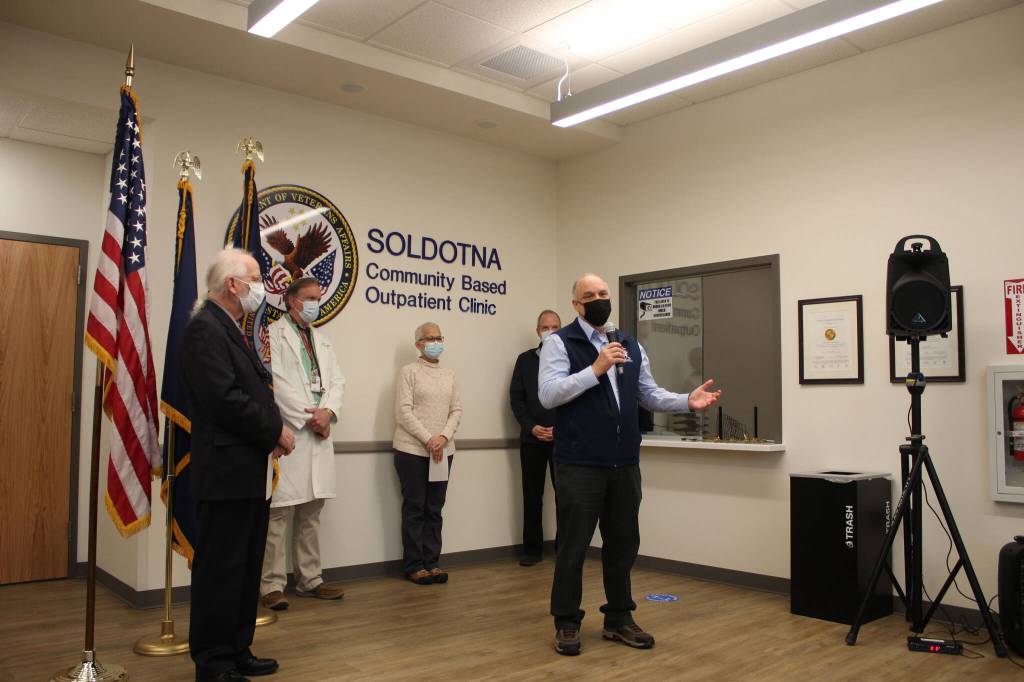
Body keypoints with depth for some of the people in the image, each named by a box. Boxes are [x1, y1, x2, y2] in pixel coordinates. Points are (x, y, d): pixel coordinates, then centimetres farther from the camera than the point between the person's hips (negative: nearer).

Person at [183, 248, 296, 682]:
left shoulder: (230, 329, 18)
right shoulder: (205, 328, -13)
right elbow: (225, 399, -22)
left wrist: (273, 431, 0)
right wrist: (276, 431, -11)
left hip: (249, 473, 10)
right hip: (226, 472, -10)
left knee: (246, 569, 16)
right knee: (220, 569, 0)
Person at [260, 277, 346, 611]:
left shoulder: (322, 341, 20)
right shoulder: (274, 335, -2)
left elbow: (337, 381, 13)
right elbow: (277, 382, -12)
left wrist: (328, 412, -6)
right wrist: (309, 417, -12)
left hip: (319, 436, 7)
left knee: (311, 511, 11)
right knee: (278, 512, -5)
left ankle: (309, 580, 19)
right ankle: (271, 586, 3)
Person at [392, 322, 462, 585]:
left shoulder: (449, 374, 12)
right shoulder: (409, 371, -2)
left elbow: (456, 410, 8)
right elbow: (403, 412, -9)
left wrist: (443, 437, -9)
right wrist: (428, 440, -15)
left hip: (442, 451, 5)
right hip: (413, 450, -4)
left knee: (435, 509, 7)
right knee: (414, 508, 2)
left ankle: (431, 561, 15)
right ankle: (414, 565, 9)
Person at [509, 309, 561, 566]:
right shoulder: (524, 360, 8)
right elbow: (516, 399, 6)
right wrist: (532, 427, -6)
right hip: (532, 438, 2)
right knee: (532, 495, 6)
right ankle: (532, 549, 14)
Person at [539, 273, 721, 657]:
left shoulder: (630, 345, 15)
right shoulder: (560, 342, -4)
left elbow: (650, 395, 15)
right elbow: (548, 395, -15)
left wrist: (687, 401, -2)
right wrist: (595, 369, -21)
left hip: (624, 464, 6)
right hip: (579, 465, -5)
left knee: (623, 544, 14)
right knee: (573, 547, 3)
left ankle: (618, 619, 30)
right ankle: (566, 623, 19)